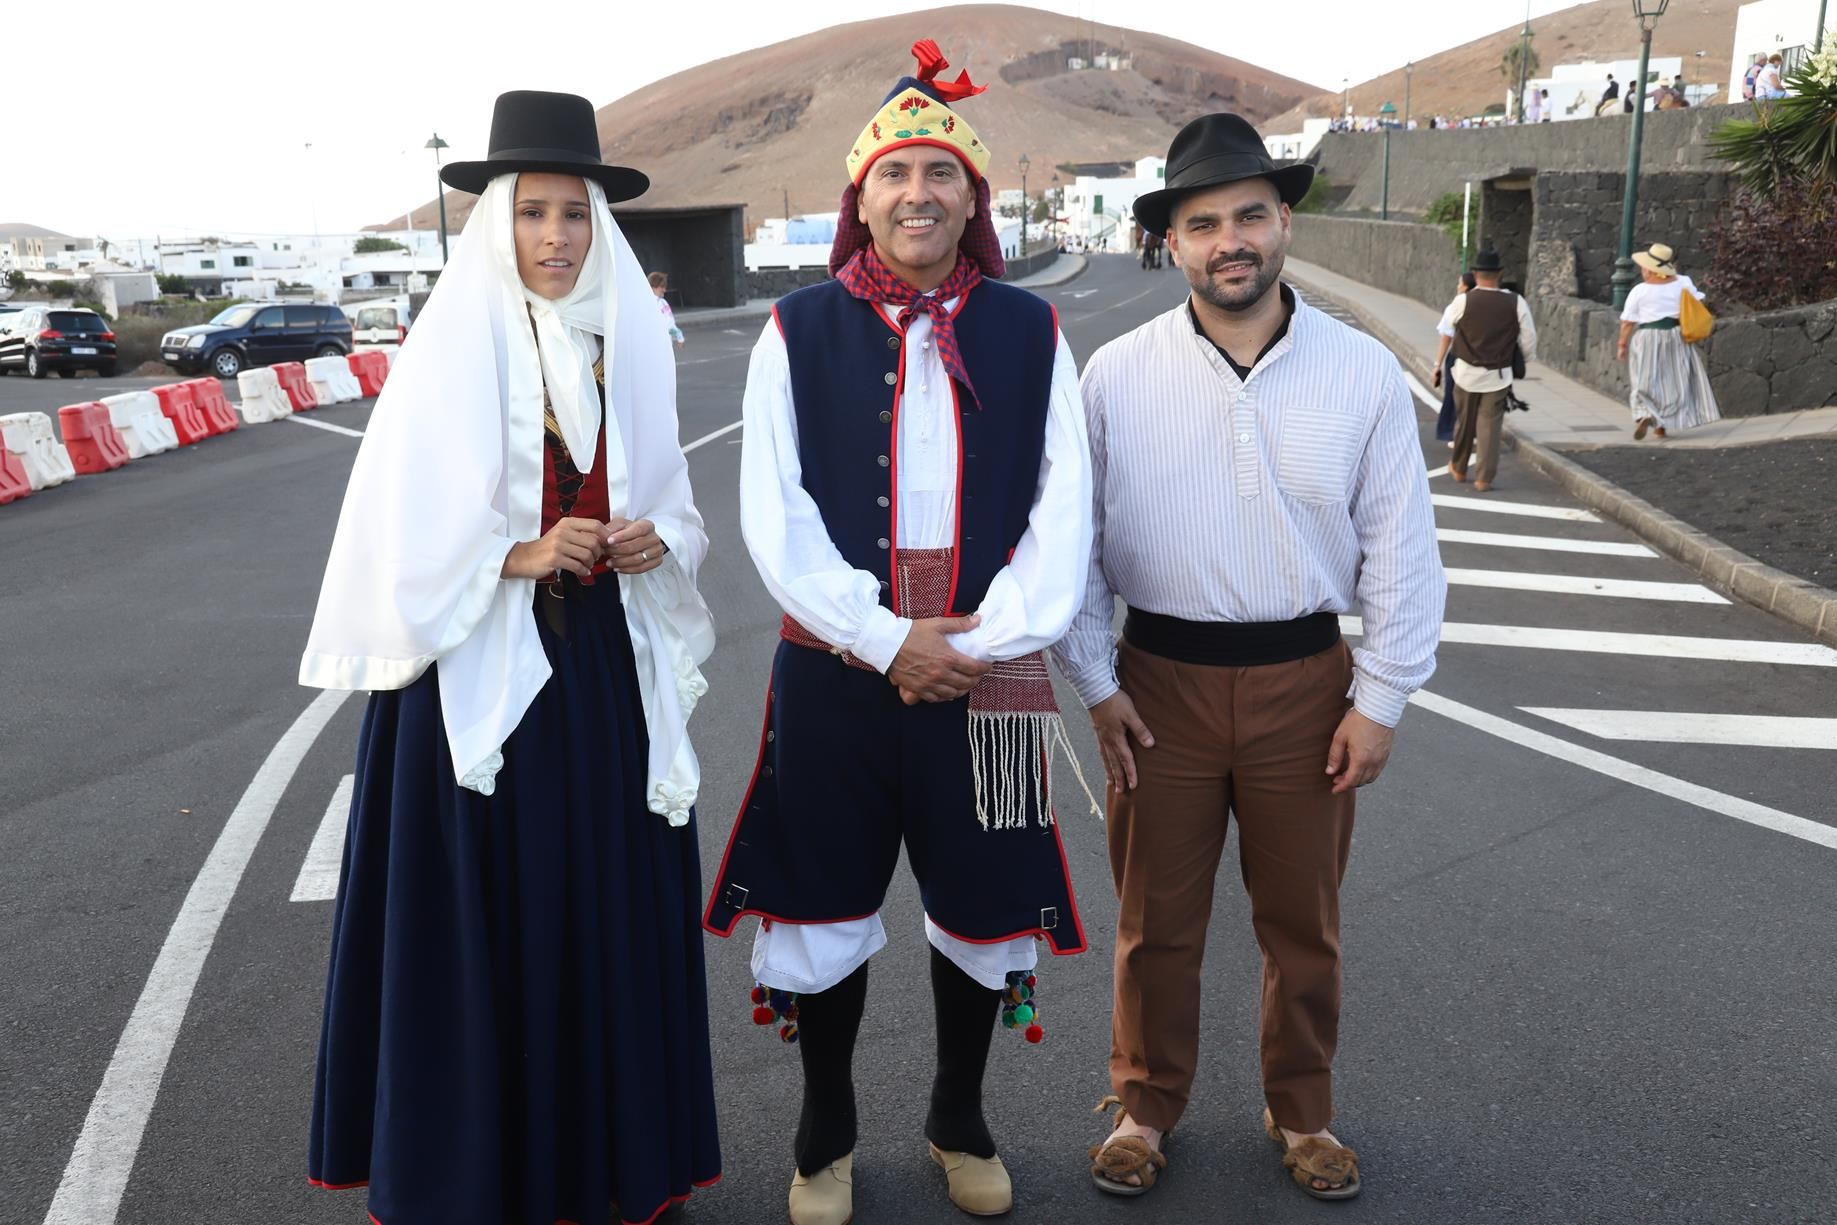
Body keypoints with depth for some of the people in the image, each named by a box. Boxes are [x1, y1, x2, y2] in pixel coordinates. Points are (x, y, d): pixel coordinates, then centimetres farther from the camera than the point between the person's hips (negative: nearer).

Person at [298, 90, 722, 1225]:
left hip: (612, 659, 5)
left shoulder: (631, 345, 8)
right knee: (491, 910, 1)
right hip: (485, 663, -4)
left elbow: (671, 500, 15)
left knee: (614, 897, 9)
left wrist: (657, 539, -5)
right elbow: (407, 530, -8)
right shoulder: (452, 346, -6)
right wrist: (520, 554, -19)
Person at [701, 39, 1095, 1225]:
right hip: (835, 674, -1)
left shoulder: (1030, 332, 2)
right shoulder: (799, 332, 0)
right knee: (825, 913, 11)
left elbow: (1063, 510, -2)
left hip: (987, 678, 1)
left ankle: (960, 1119, 39)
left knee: (984, 912, 13)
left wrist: (986, 639, -14)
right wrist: (885, 638, -14)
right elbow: (776, 514, -6)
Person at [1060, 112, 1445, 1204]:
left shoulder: (1364, 374, -6)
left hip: (1308, 683, 1)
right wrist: (1097, 684, -1)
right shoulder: (1116, 377, -6)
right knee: (1157, 921, 14)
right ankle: (1146, 1109, 36)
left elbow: (1401, 551, -2)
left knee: (1305, 923, 17)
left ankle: (1303, 1114, 40)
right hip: (1160, 681, 0)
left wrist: (1380, 701, -3)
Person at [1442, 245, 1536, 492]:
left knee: (1464, 421, 16)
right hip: (1498, 375, 0)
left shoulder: (1463, 301, -13)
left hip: (1467, 372, 0)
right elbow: (1529, 339, -2)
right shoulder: (1515, 303, -9)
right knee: (1489, 425, 5)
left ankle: (1458, 469, 33)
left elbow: (1447, 324, 8)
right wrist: (1523, 359, 17)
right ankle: (1484, 479, 5)